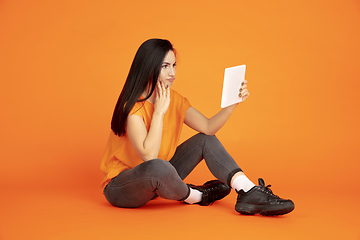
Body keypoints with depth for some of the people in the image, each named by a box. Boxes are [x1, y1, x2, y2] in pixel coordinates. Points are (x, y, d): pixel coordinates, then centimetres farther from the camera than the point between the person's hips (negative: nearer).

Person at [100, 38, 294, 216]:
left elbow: (208, 127, -5)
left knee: (206, 141, -3)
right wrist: (159, 112, -28)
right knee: (159, 167, -40)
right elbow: (149, 155, -34)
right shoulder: (133, 107, -23)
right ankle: (196, 197, -8)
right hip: (120, 188, -8)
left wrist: (232, 103, -19)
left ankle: (248, 193, -17)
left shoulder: (174, 99, 1)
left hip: (155, 180, 8)